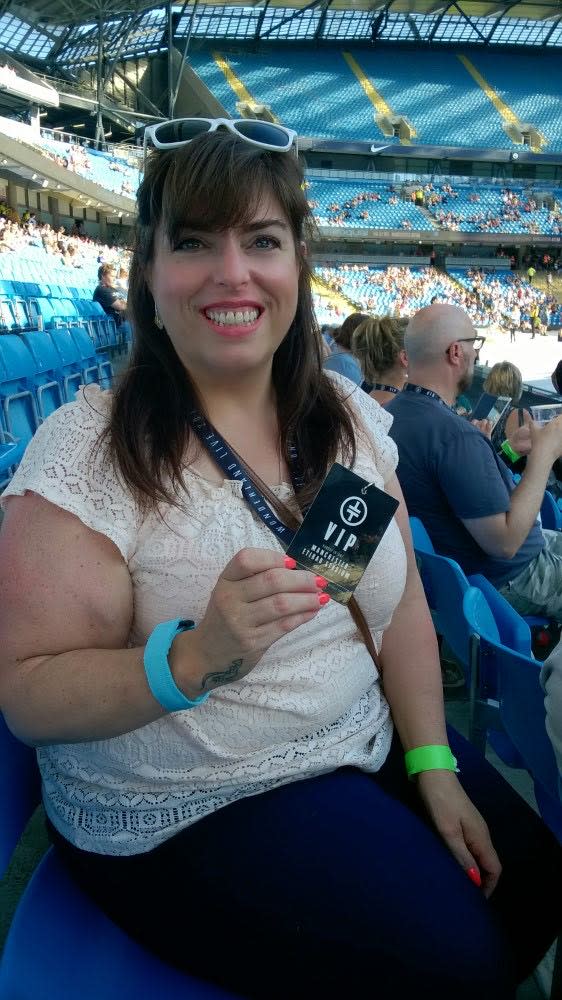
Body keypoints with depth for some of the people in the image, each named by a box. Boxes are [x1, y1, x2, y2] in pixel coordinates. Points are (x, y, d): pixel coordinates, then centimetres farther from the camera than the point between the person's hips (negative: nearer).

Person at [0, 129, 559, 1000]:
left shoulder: (349, 419, -2)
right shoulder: (88, 452, -19)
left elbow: (404, 607, 3)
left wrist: (434, 764, -5)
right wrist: (195, 656, -34)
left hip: (371, 747, 6)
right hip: (184, 817, -5)